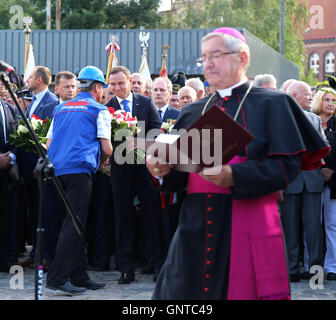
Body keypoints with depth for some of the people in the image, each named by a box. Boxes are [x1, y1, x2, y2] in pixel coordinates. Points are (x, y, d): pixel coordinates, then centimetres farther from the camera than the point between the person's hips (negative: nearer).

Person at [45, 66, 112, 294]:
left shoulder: (61, 109, 21)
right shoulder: (99, 110, 3)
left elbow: (49, 145, 19)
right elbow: (107, 149, -3)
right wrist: (102, 161, 18)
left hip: (58, 170, 7)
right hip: (79, 169, -7)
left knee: (75, 223, 12)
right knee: (75, 223, -8)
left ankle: (79, 277, 14)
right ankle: (57, 277, -15)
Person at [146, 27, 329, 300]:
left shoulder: (271, 105, 2)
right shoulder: (193, 113, 17)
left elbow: (288, 165, -9)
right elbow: (179, 174, 14)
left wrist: (232, 176, -21)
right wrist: (163, 169, -9)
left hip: (248, 226, -4)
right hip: (197, 226, 4)